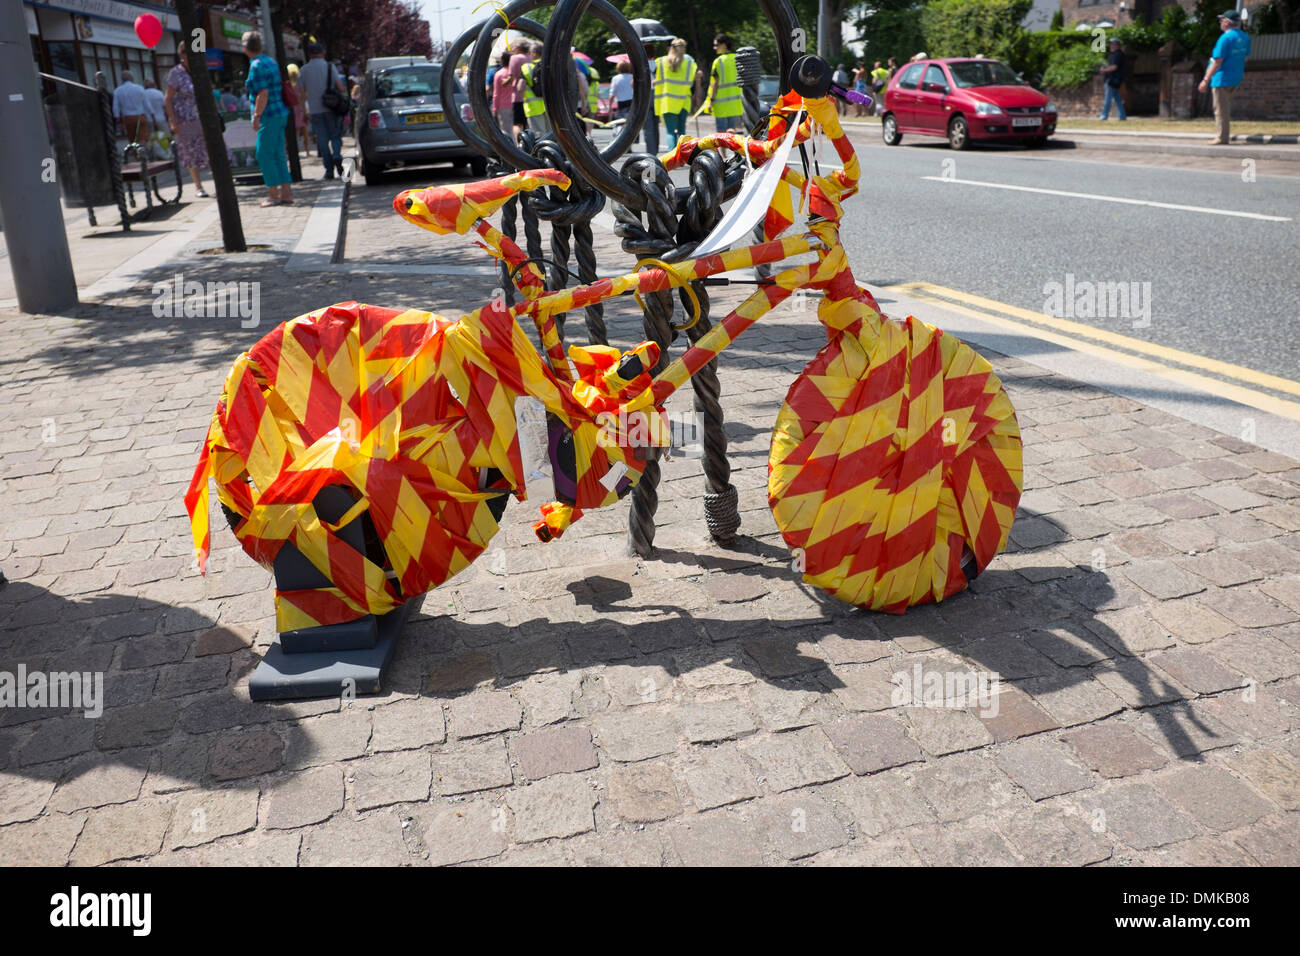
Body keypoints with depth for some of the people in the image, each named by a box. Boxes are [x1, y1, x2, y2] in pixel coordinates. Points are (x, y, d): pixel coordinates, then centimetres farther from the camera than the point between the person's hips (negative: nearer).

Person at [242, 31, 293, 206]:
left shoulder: (257, 66, -14)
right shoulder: (271, 62, 13)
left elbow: (263, 95, -19)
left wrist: (256, 117, -16)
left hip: (268, 116, -9)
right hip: (280, 113, 9)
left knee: (264, 155, -3)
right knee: (278, 155, 10)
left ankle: (273, 195, -2)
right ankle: (285, 193, 10)